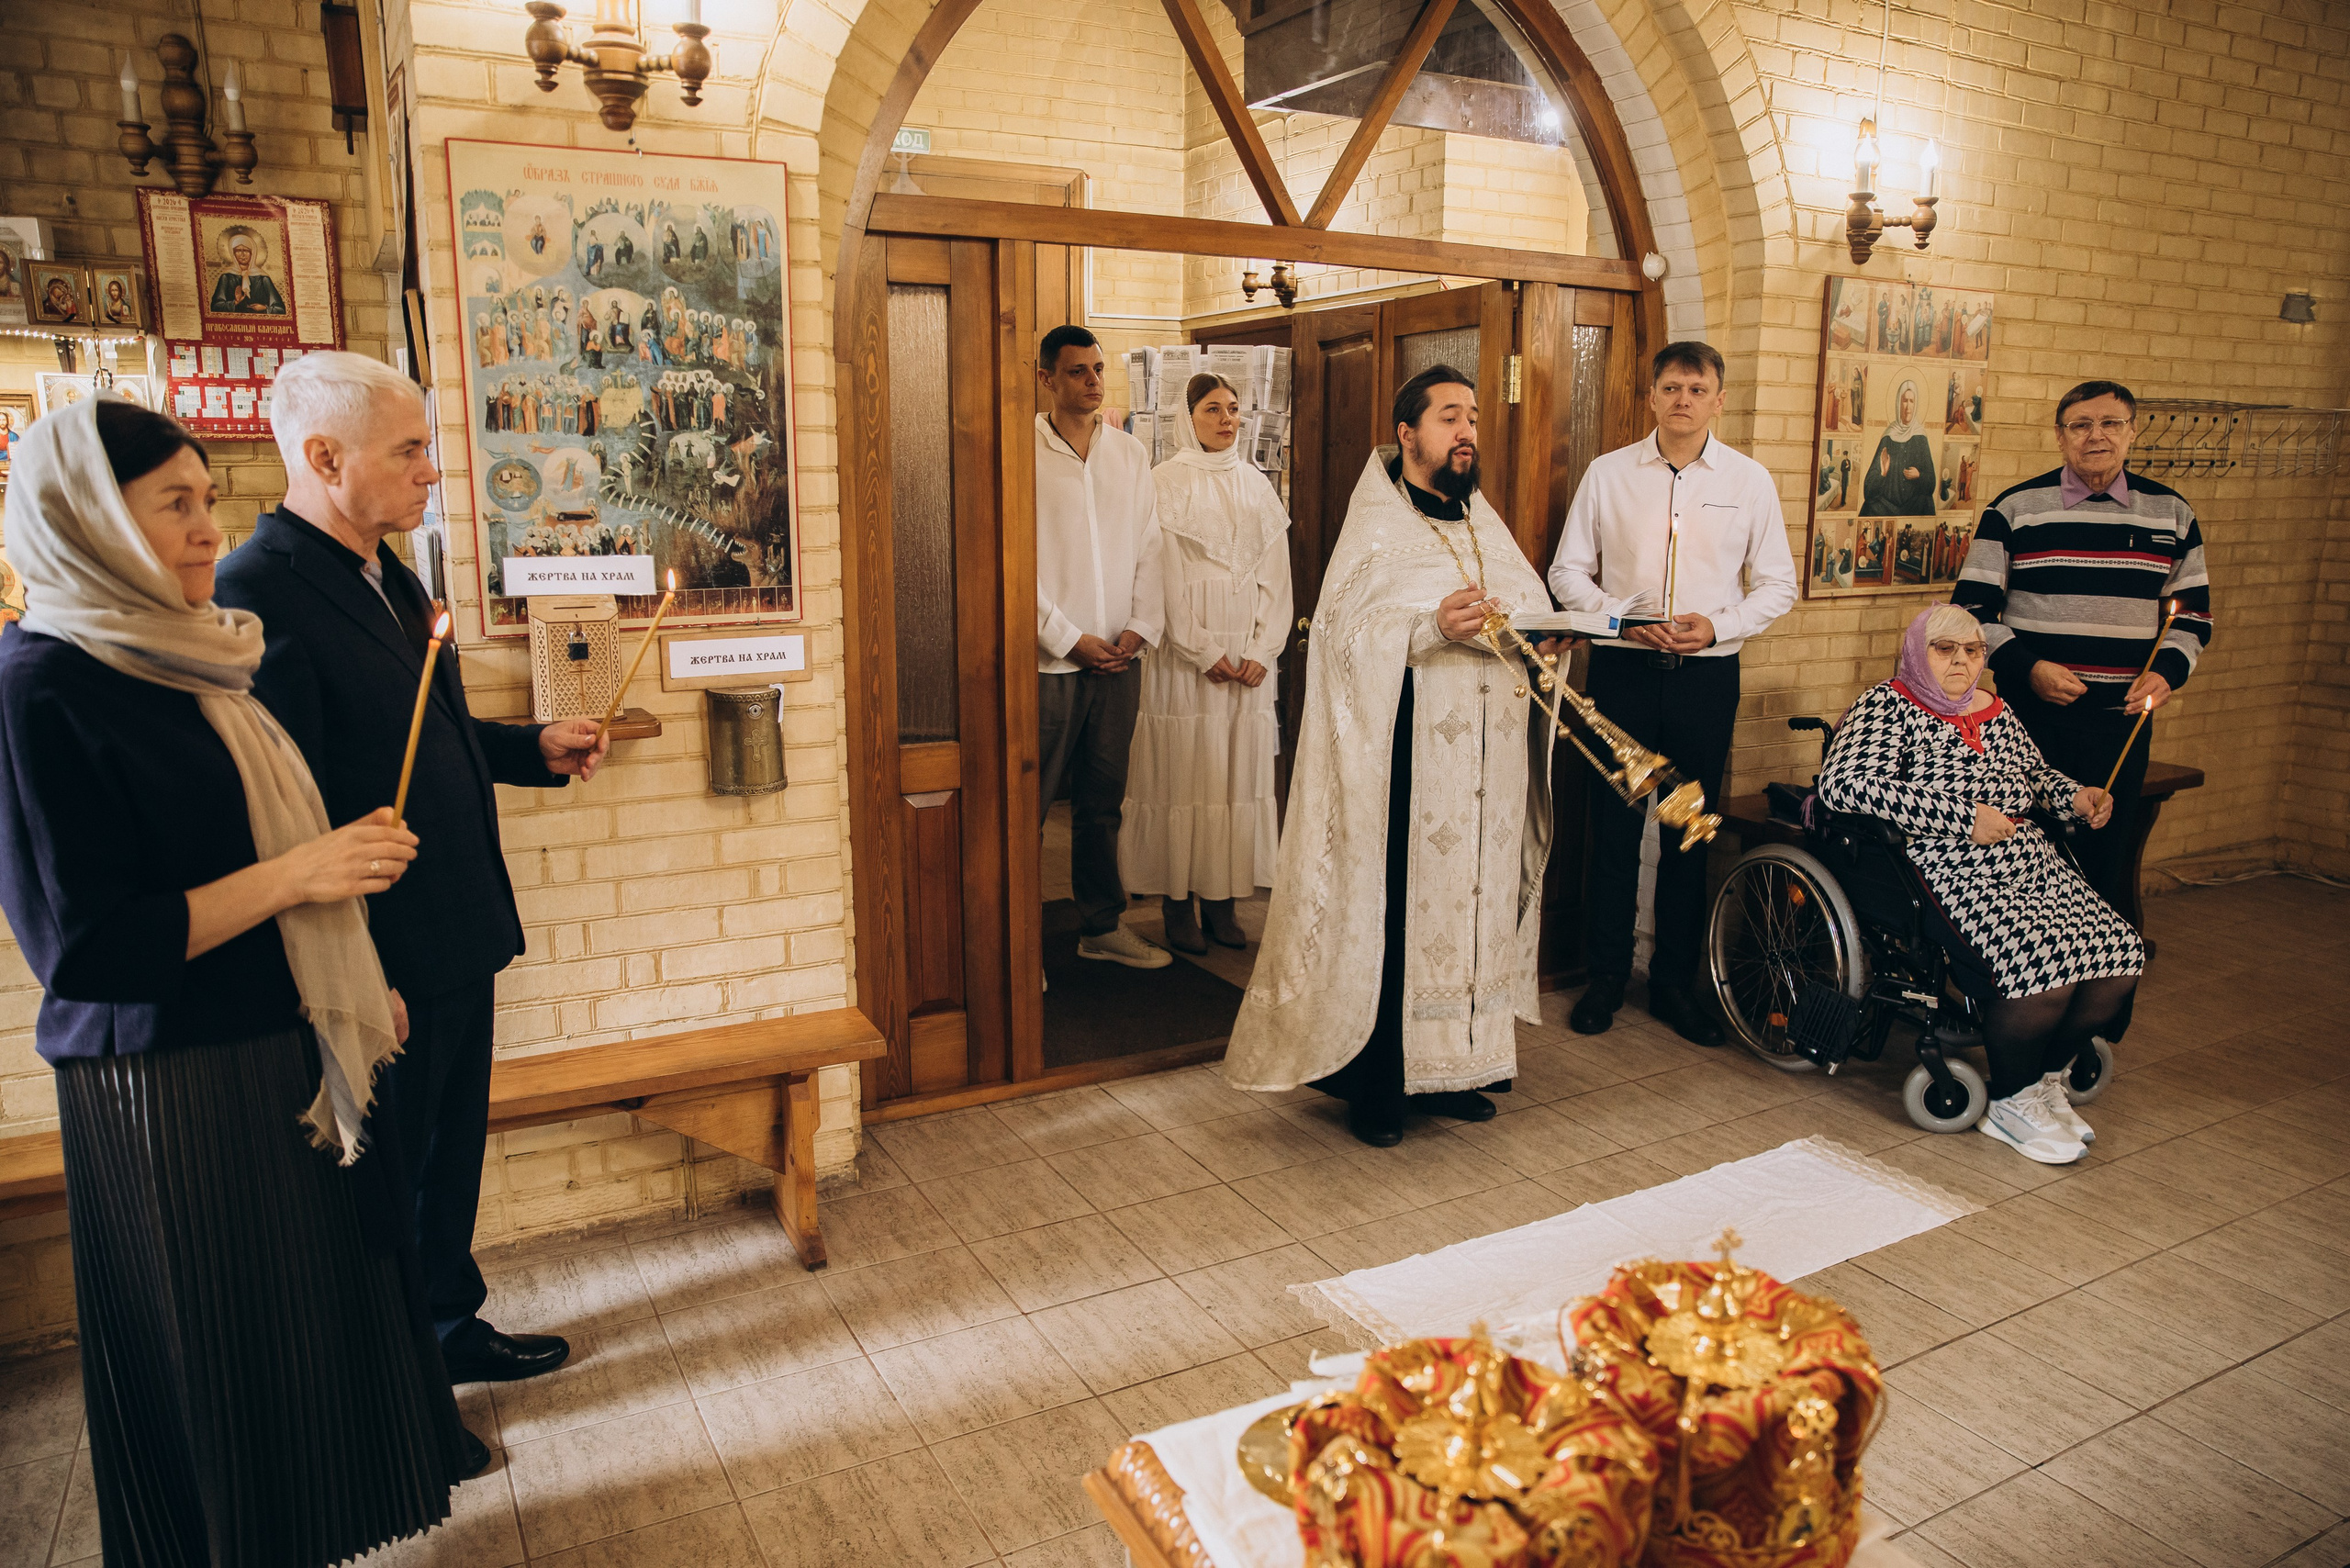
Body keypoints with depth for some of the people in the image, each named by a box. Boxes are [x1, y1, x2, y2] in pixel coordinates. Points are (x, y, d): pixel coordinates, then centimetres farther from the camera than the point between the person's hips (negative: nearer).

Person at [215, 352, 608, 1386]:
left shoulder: (388, 576, 10)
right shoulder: (256, 594, -21)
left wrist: (535, 747, 9)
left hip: (457, 941, 9)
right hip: (380, 963, -9)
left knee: (450, 1154, 22)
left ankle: (451, 1330, 42)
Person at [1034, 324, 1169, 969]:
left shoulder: (1130, 453, 11)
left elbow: (1149, 547, 10)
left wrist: (1141, 626, -3)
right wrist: (1070, 638, -10)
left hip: (1119, 659, 5)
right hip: (1049, 659, -4)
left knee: (1102, 800, 13)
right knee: (1028, 801, 1)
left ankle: (1101, 925, 24)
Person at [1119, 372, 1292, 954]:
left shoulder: (1257, 486, 12)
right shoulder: (1166, 482, -1)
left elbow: (1277, 576, 8)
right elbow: (1165, 577, -7)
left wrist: (1262, 651, -4)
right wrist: (1205, 653, -11)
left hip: (1249, 651, 4)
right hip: (1186, 649, -4)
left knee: (1240, 770, 5)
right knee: (1183, 770, -2)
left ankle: (1222, 900, 12)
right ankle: (1178, 902, 6)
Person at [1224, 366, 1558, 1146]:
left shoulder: (1488, 526, 17)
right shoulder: (1377, 530, -2)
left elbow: (1535, 607, 17)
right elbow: (1345, 636, -13)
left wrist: (1545, 636, -5)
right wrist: (1432, 626, -26)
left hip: (1489, 762, 6)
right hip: (1407, 763, -6)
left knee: (1478, 905, 9)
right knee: (1393, 914, -3)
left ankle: (1450, 1066, 23)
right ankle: (1375, 1082, 9)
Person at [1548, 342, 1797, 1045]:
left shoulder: (1750, 480, 6)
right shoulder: (1608, 473, 5)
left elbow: (1777, 584, 7)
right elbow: (1568, 570, 6)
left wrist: (1716, 626, -10)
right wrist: (1623, 617, -11)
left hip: (1707, 673, 1)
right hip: (1622, 668, 0)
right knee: (1614, 825, 3)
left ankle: (1675, 980, 19)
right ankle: (1606, 974, 15)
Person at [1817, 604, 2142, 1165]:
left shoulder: (1996, 712, 21)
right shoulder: (1888, 707, -2)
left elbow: (2035, 775, 39)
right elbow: (1842, 784, -19)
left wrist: (2076, 797, 14)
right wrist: (1962, 817, -18)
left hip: (2032, 866, 8)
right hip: (1947, 875, -8)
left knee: (2120, 960, -13)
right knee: (2043, 966, -28)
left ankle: (2044, 1077, 11)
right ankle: (2010, 1105, -3)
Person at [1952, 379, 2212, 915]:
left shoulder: (2171, 514, 10)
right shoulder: (2013, 509, 0)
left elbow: (2194, 613, 15)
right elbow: (1971, 609, -1)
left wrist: (2168, 671, -4)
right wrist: (2027, 667, -14)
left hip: (2124, 720, 3)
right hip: (2030, 715, -2)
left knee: (2108, 859, 7)